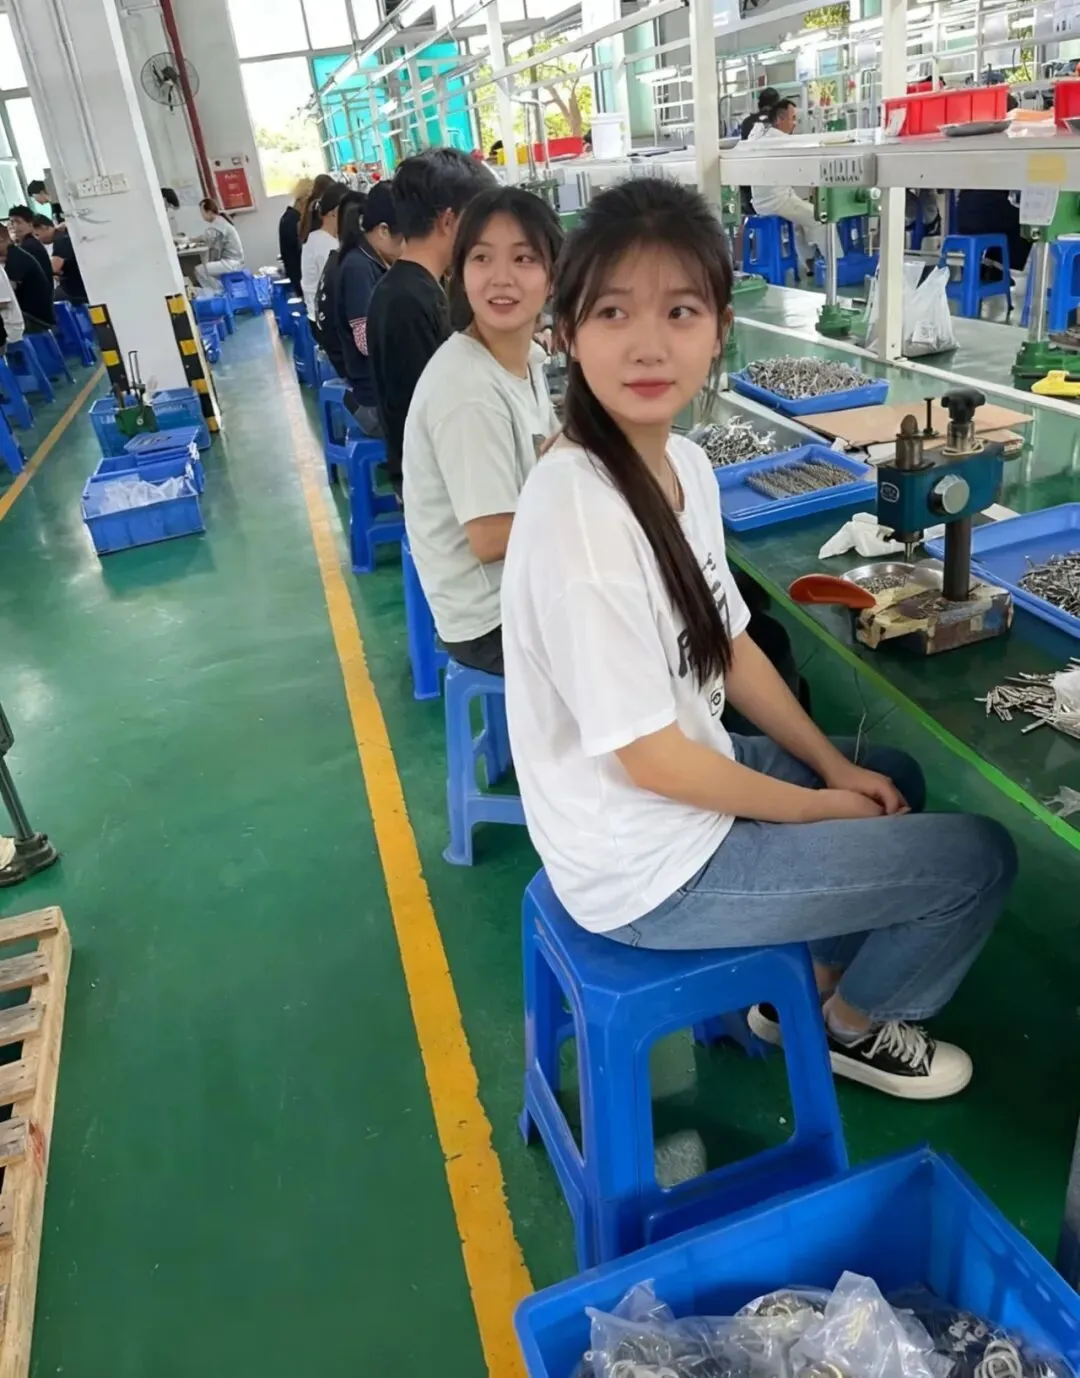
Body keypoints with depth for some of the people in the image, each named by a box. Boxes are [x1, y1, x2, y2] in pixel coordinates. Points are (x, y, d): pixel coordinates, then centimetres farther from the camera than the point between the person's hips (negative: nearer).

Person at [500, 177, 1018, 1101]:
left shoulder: (686, 463, -3)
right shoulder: (580, 515, -30)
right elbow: (650, 756, -24)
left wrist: (836, 768, 6)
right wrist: (816, 807, -10)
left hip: (688, 773, 8)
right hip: (649, 862, -8)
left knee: (895, 779, 26)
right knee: (979, 858, 1)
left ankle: (803, 981, 37)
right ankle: (853, 1022, 28)